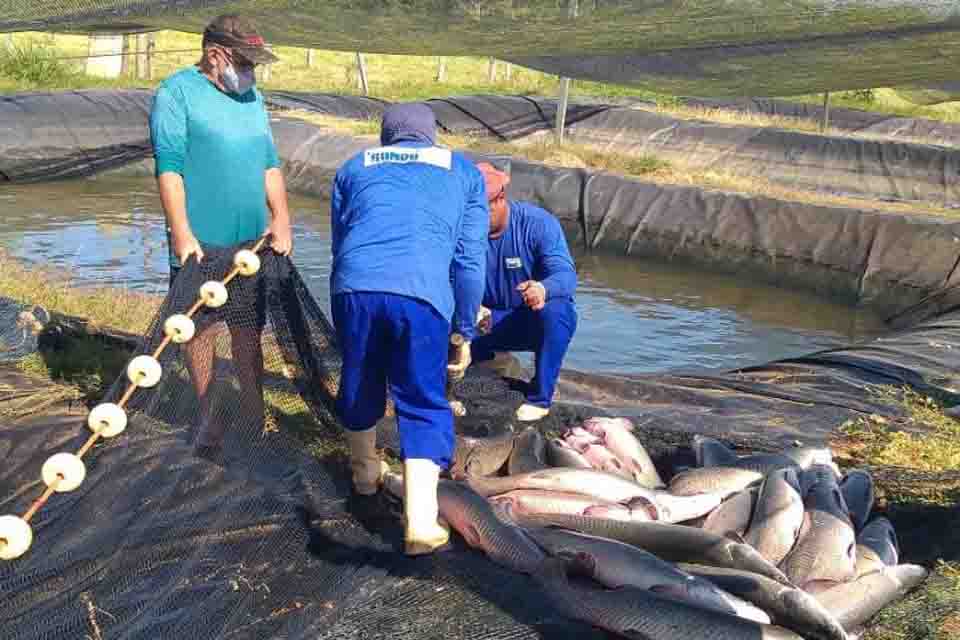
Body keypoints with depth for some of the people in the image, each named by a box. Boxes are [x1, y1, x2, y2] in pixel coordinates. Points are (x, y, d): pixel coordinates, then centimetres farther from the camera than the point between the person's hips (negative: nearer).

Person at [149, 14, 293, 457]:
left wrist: (280, 217, 1)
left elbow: (270, 162, 15)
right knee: (202, 328, 5)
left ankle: (254, 415, 20)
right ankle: (208, 417, 19)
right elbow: (169, 167, -11)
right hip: (201, 245, -5)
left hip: (252, 241, 5)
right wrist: (182, 234, -18)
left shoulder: (252, 97, 15)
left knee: (249, 330, 9)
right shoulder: (177, 92, -4)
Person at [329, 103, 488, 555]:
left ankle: (365, 472, 45)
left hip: (355, 286, 2)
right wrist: (465, 332, 22)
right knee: (423, 404, 7)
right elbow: (470, 260, 16)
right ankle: (420, 522, -3)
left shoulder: (354, 167, 29)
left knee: (359, 385, 23)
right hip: (422, 295, -2)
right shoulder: (462, 171, 24)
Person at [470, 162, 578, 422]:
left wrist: (543, 289, -55)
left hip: (538, 321, -2)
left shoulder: (538, 223, -19)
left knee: (554, 310, -38)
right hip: (492, 322, 2)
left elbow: (565, 274, -31)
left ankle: (540, 398, -20)